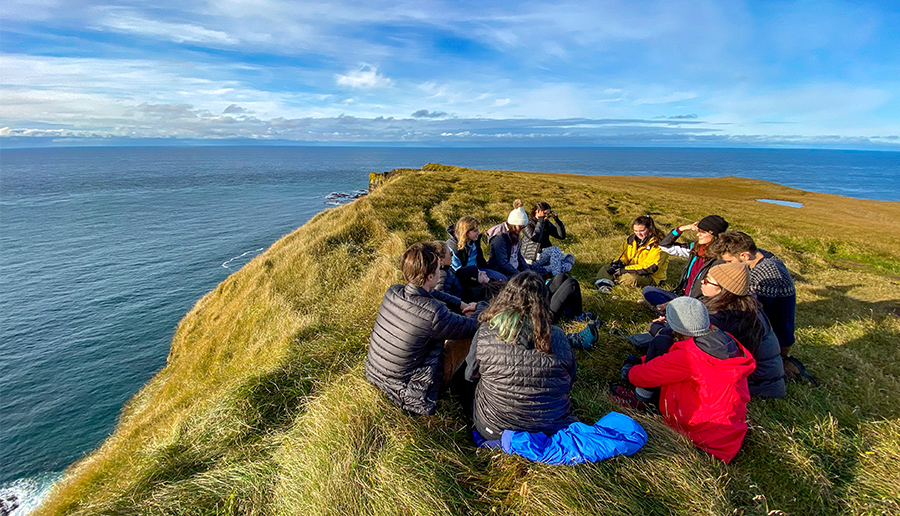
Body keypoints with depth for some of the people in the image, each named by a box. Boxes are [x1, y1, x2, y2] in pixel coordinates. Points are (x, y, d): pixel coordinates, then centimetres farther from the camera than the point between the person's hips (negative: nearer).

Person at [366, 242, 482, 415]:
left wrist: (462, 304, 12)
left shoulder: (392, 292, -10)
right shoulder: (435, 314, -31)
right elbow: (473, 328, -13)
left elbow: (432, 294, 10)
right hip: (399, 388, -7)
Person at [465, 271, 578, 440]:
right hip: (551, 430, 2)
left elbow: (470, 375, -2)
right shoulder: (557, 338, -15)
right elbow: (570, 381, 2)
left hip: (493, 431, -2)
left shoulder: (485, 333, -18)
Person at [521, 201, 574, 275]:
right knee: (555, 249, -29)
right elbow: (535, 238, -27)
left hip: (545, 254, 7)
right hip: (533, 258, -7)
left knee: (570, 259, -11)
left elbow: (562, 236, 5)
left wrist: (557, 219, -3)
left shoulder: (546, 223, 10)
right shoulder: (528, 223, -9)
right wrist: (540, 221, -21)